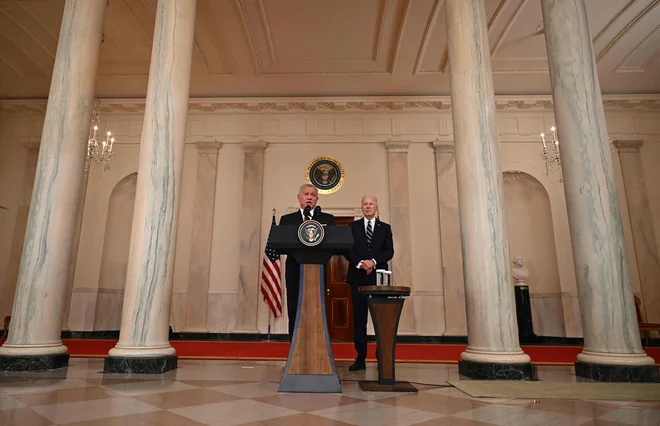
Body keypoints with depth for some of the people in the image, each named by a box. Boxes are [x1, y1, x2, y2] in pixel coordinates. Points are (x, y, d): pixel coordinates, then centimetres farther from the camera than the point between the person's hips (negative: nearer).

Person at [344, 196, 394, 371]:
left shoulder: (385, 228, 12)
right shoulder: (352, 226, 10)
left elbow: (389, 251, 1)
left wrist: (374, 261, -15)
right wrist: (360, 263, -15)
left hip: (378, 277, 0)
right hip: (358, 277, 0)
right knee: (359, 318, 3)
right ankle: (360, 358, 9)